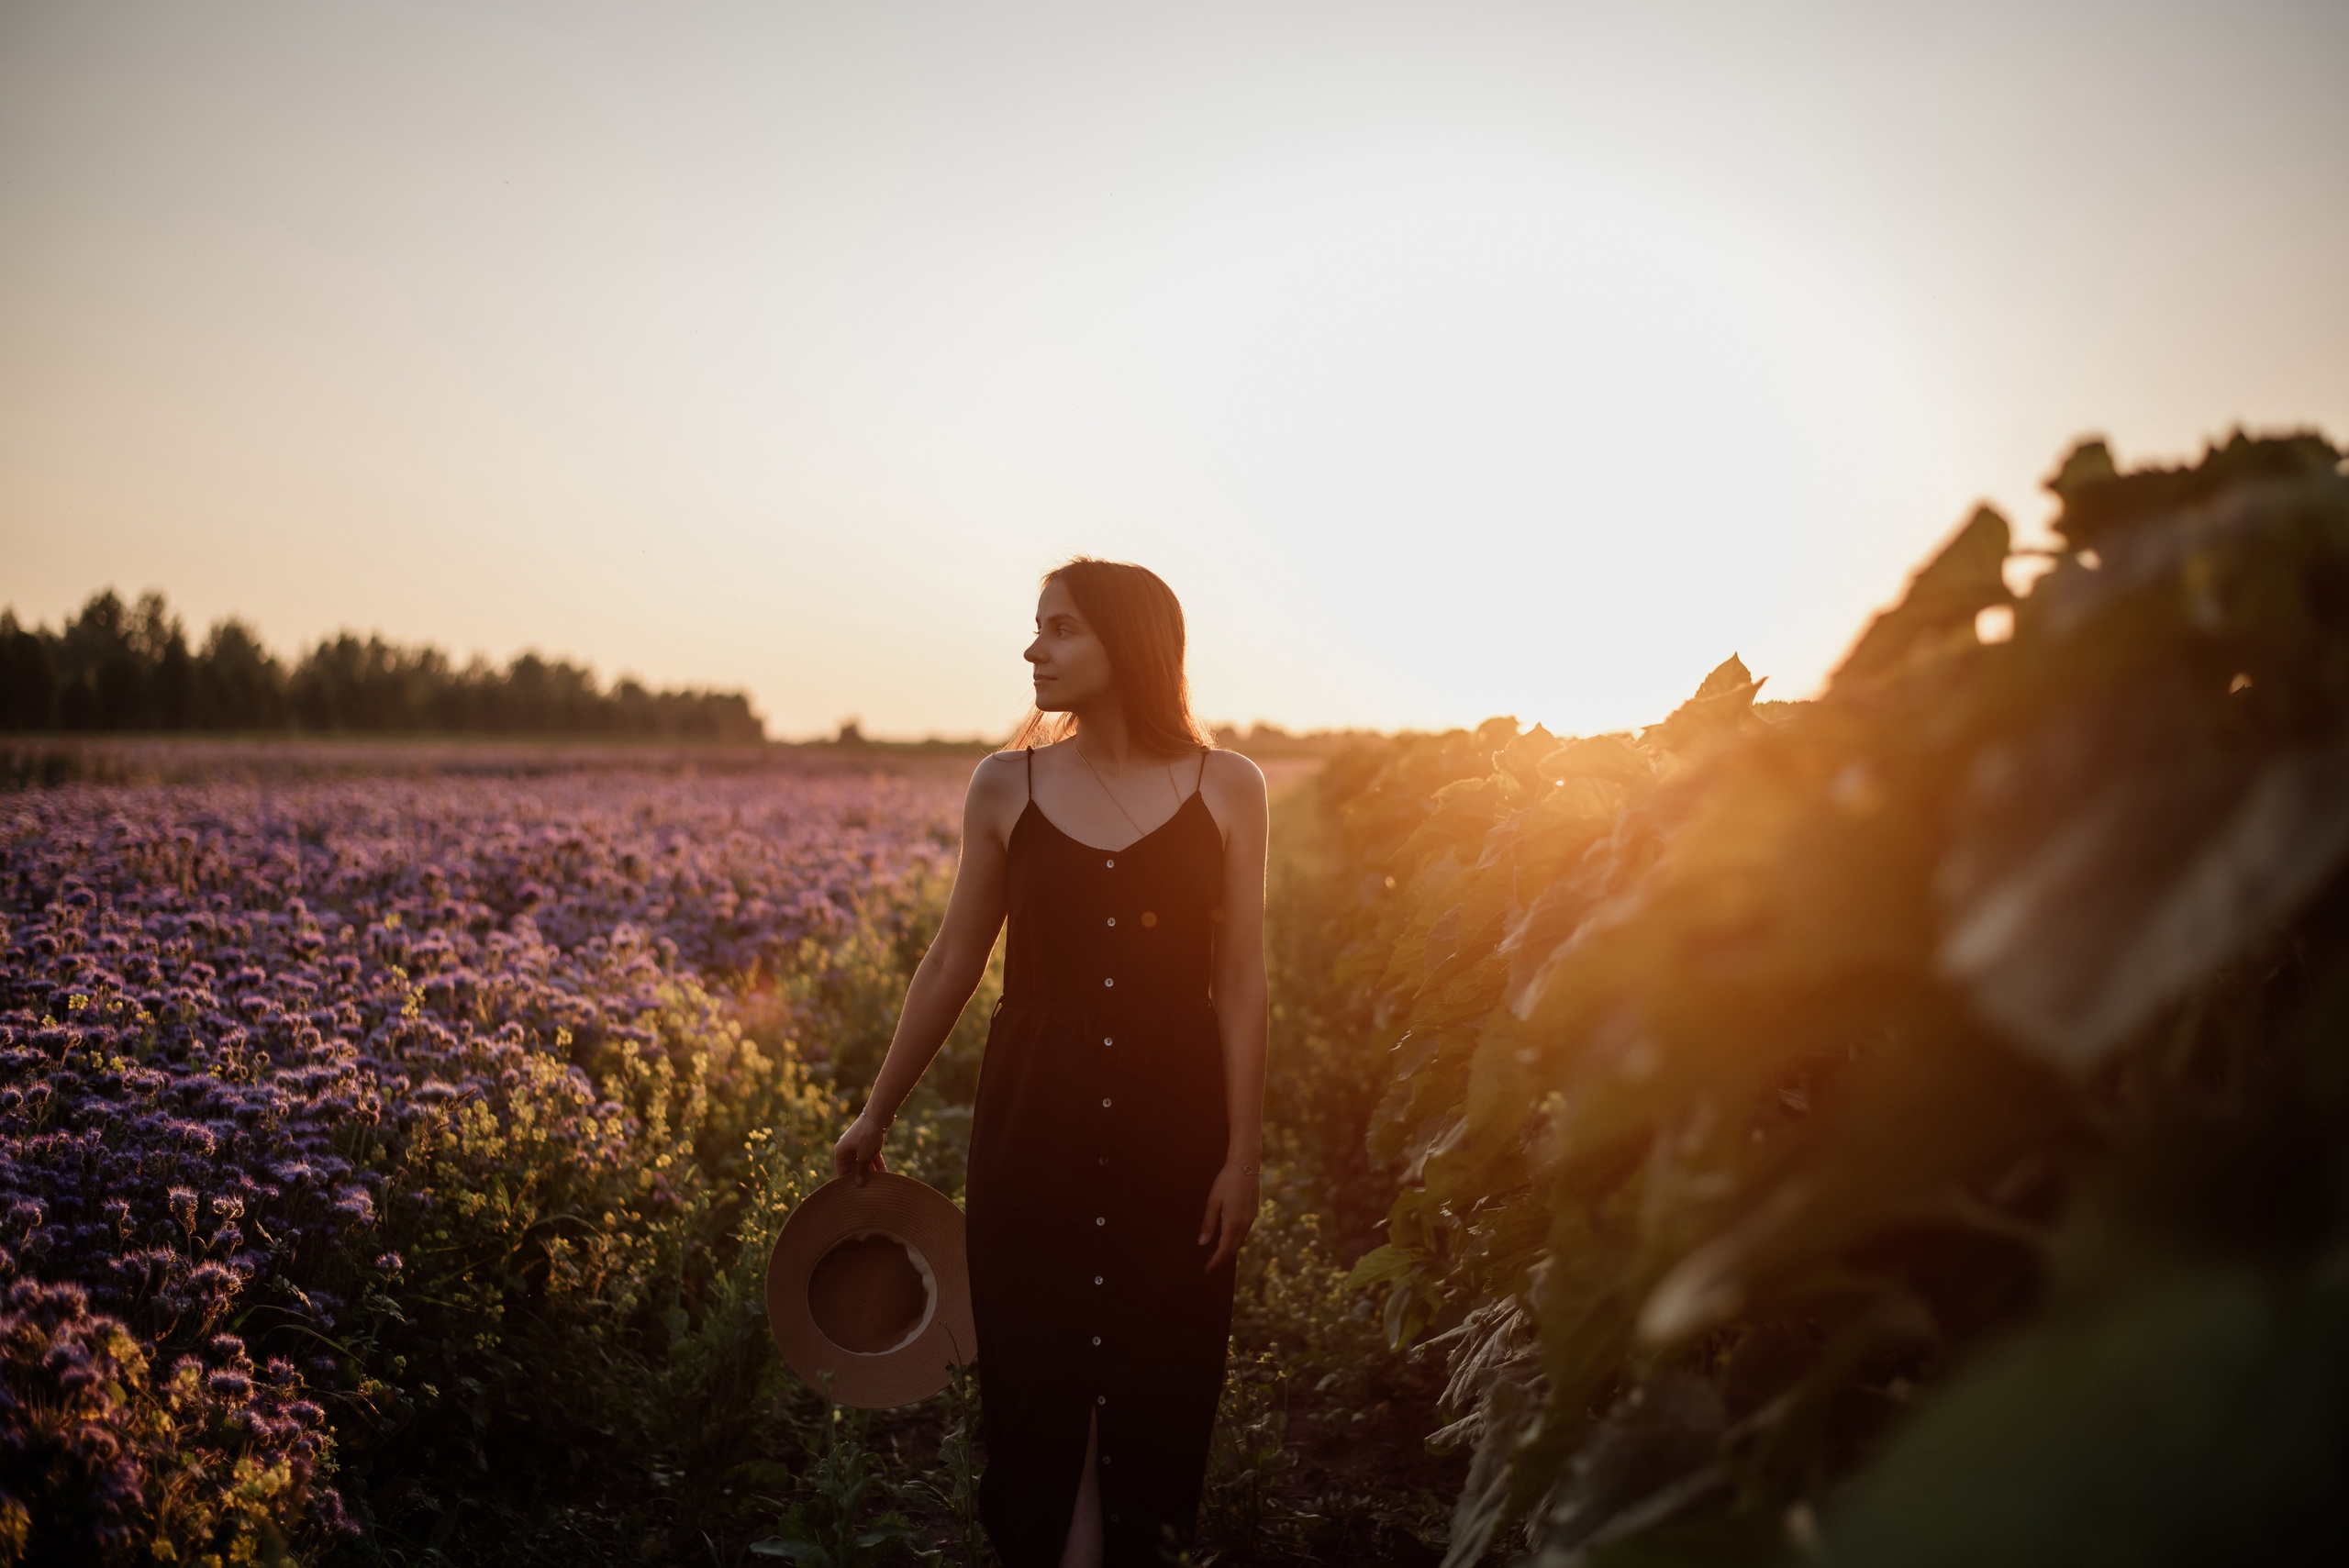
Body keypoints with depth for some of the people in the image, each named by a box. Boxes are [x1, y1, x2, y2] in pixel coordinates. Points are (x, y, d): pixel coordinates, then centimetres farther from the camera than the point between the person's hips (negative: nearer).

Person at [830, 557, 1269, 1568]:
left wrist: (1243, 1155, -4)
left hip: (1174, 1130, -1)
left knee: (1155, 1387, 7)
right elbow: (952, 963, 8)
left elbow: (1241, 982, -1)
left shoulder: (1225, 788, -2)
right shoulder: (1007, 787, 1)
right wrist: (876, 1115, 12)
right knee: (1036, 1384, 6)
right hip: (1034, 1128, 1)